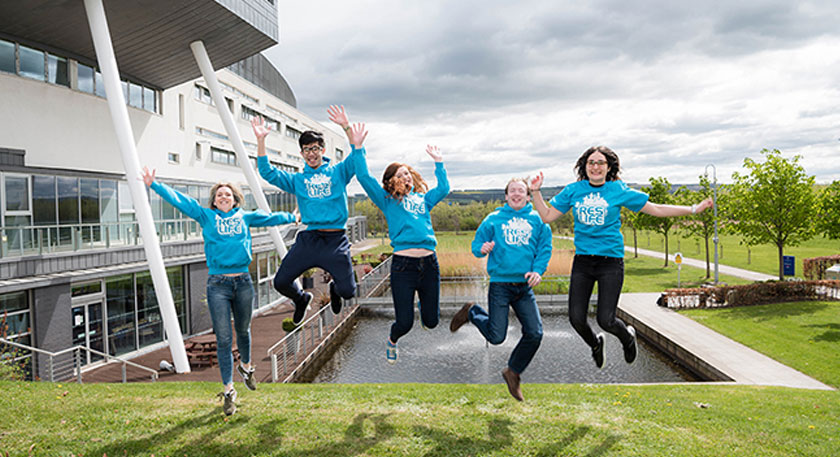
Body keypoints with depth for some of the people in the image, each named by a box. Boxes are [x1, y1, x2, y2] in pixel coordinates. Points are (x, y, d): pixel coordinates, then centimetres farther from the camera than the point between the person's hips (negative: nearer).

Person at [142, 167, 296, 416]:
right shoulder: (206, 217, 8)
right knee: (223, 338, -1)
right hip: (218, 284, -2)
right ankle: (228, 390, 8)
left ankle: (246, 366, 45)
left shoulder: (245, 217, 13)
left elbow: (271, 217, 24)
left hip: (243, 282, 2)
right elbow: (179, 200, 4)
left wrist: (295, 217, 33)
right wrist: (154, 185, -2)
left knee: (243, 330, 17)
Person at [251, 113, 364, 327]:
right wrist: (260, 140, -4)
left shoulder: (338, 172, 10)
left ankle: (335, 289, 30)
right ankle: (301, 299, 32)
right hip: (308, 238, 2)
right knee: (281, 282, -4)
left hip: (336, 240, -2)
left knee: (348, 291, -9)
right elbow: (267, 172, 5)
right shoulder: (297, 180, 15)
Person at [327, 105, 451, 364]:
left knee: (431, 321, 9)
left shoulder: (423, 199, 20)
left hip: (429, 263, 4)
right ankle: (392, 342, 34)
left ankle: (423, 303, 47)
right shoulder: (387, 201, 7)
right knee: (404, 323, -2)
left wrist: (438, 162, 19)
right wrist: (357, 145, -5)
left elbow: (443, 189, 11)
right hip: (402, 265, -4)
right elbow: (364, 178, -1)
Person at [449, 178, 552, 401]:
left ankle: (513, 372, 20)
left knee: (535, 334, -3)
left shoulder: (538, 220, 8)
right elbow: (476, 244, 6)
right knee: (496, 336, -3)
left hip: (525, 286, 3)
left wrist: (538, 270, -13)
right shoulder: (494, 219, 5)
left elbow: (545, 249, 4)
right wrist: (483, 249, -18)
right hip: (500, 284, -2)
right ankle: (472, 312, 27)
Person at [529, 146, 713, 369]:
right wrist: (536, 192, -1)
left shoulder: (618, 190, 1)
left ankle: (628, 337, 29)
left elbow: (656, 210, 7)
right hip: (582, 261, 2)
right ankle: (595, 344, 33)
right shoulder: (574, 190, 6)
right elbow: (547, 215, 9)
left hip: (611, 261, -2)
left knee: (605, 320, -8)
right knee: (576, 318, -2)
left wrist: (694, 209, 5)